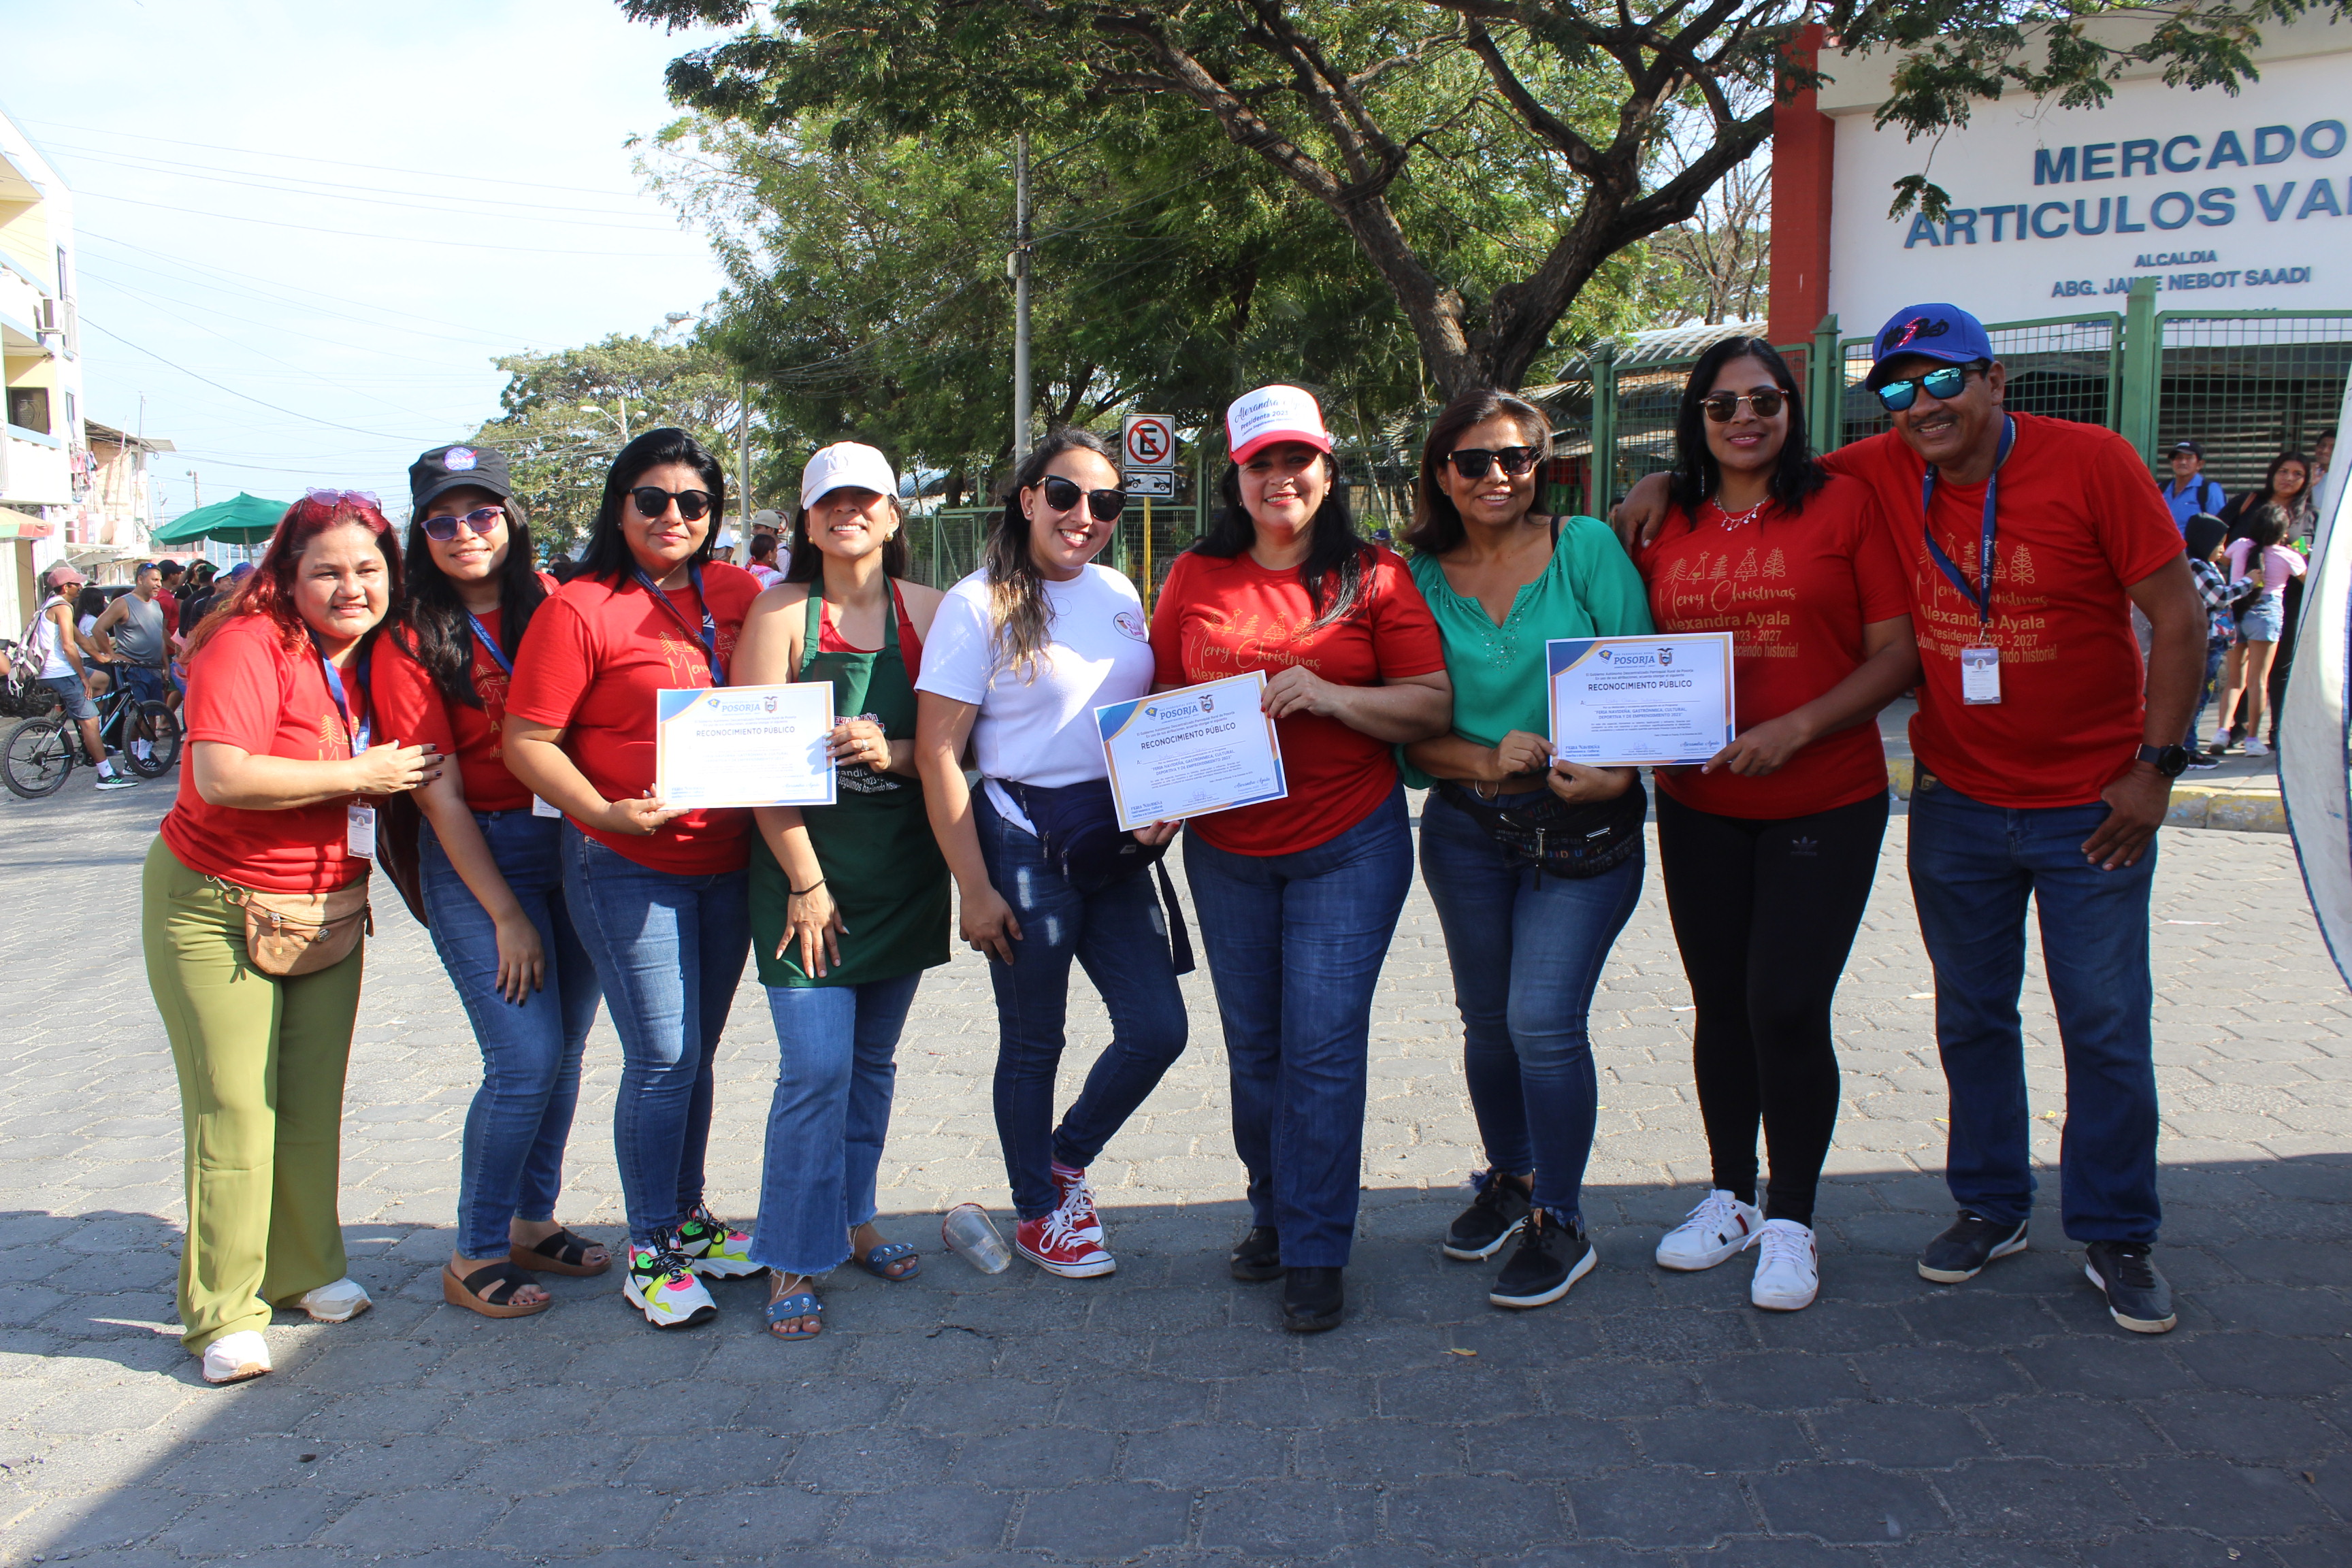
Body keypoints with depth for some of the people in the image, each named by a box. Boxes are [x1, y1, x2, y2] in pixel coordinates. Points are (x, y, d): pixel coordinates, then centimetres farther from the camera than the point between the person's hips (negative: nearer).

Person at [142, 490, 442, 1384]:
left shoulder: (379, 658, 5)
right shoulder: (251, 644, -17)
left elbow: (402, 776, 21)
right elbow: (222, 776, -29)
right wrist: (355, 776, -22)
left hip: (330, 914, 6)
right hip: (217, 911, -6)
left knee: (314, 1107, 11)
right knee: (234, 1111, -3)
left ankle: (306, 1270, 27)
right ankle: (224, 1312, 8)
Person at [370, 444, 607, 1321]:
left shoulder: (551, 606, 5)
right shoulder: (411, 641, -5)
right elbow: (438, 792, -8)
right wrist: (505, 914, -10)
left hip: (573, 844, 4)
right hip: (477, 856, -4)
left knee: (563, 1053, 10)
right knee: (525, 1062, -8)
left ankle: (532, 1223, 28)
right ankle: (474, 1256, 9)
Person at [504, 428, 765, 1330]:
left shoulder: (737, 594, 6)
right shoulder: (580, 609, -10)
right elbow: (526, 741, -11)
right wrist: (607, 812, -22)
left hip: (728, 861, 5)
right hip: (630, 867, -5)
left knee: (697, 1053, 16)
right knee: (662, 1060, -2)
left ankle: (688, 1218, 32)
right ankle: (649, 1254, 14)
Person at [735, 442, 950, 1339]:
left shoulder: (928, 612, 4)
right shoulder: (781, 614, -3)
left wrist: (892, 752, -17)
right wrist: (806, 881, -12)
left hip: (904, 868, 3)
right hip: (806, 866, -3)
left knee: (873, 1061, 13)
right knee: (816, 1068, -7)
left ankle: (850, 1221, 30)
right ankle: (793, 1261, 7)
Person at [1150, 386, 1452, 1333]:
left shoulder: (1374, 579, -2)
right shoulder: (1196, 579, 5)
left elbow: (1434, 706, -6)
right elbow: (1163, 702, 11)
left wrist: (1330, 695, -20)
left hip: (1349, 845, -3)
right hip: (1225, 847, 3)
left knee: (1322, 1046, -4)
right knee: (1253, 1044, 12)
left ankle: (1315, 1254, 9)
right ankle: (1273, 1214, 32)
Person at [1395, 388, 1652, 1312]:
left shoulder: (1587, 547, -4)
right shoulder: (1422, 577, 1)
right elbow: (1409, 733, 0)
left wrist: (1613, 771, -24)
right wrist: (1487, 762, -18)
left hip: (1585, 829, -3)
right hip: (1465, 829, 3)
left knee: (1544, 1020, -9)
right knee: (1487, 1018, 14)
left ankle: (1560, 1225, 10)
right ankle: (1508, 1179, 38)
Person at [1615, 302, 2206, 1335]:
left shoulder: (2091, 462, -13)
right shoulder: (1882, 474, -4)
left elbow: (2179, 617, -10)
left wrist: (2156, 765, -14)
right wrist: (1668, 484, -7)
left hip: (2091, 806, -3)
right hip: (1956, 803, 3)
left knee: (2107, 1028, 6)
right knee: (1972, 1018, 14)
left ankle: (2116, 1237, 22)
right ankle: (1990, 1209, 32)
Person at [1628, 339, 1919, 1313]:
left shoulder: (1844, 504, -4)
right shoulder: (1666, 526, 6)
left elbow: (1898, 655, -6)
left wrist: (1794, 730, -18)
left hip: (1825, 803, -3)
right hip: (1698, 807, 4)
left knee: (1786, 1008, -6)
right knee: (1722, 1005, 12)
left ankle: (1791, 1221, 14)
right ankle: (1731, 1197, 30)